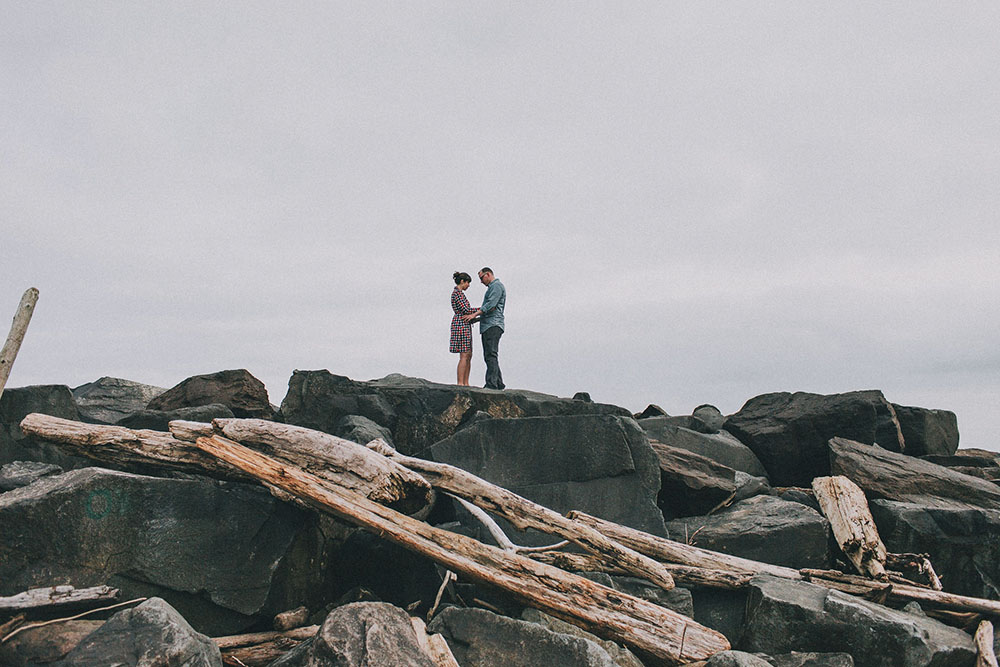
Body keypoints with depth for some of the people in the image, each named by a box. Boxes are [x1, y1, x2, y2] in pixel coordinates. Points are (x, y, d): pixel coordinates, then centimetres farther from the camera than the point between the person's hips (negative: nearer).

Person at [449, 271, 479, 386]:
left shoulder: (458, 293, 21)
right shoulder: (457, 293, -10)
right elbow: (465, 309, -16)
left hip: (465, 326, 10)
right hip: (461, 324, -10)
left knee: (469, 355, 6)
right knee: (464, 356, -12)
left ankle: (466, 383, 6)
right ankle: (460, 383, -12)